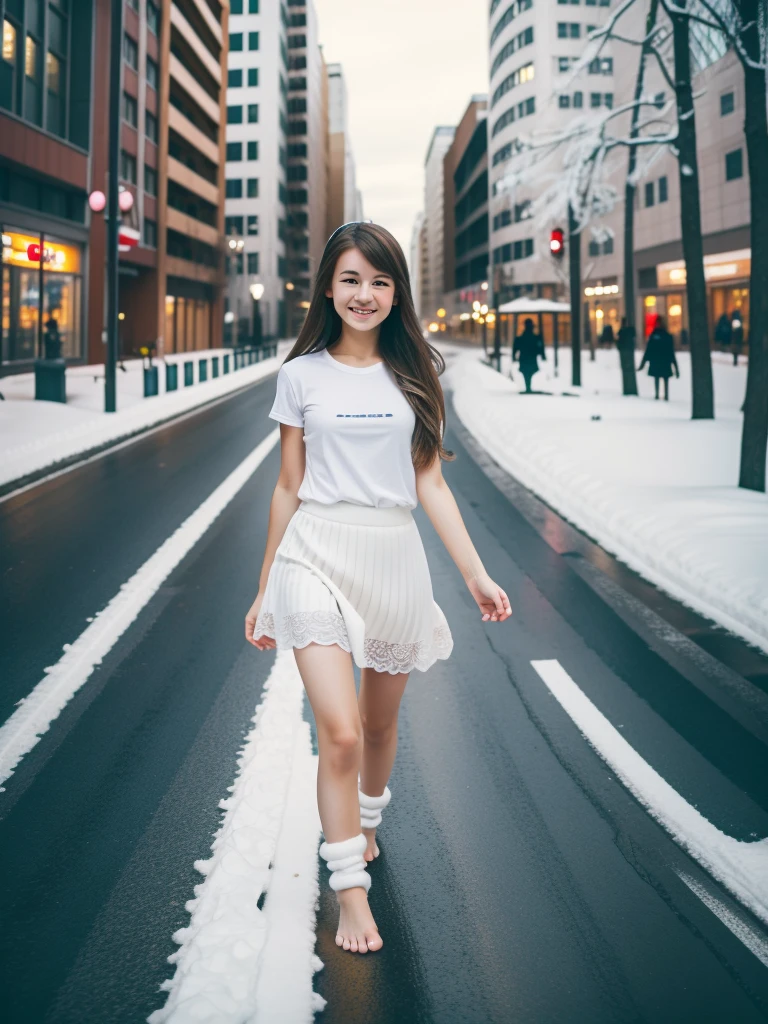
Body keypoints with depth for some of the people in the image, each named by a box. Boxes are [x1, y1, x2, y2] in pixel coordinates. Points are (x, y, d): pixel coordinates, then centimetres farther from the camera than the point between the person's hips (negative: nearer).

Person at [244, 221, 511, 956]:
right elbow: (288, 488, 8)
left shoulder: (414, 374, 7)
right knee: (339, 731, -12)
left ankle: (364, 823, 45)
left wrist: (476, 573, 0)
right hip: (316, 555, -2)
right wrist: (264, 592, 10)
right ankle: (350, 891, 2)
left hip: (394, 558, 2)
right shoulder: (302, 375, 3)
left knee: (380, 723, 16)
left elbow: (430, 485, 7)